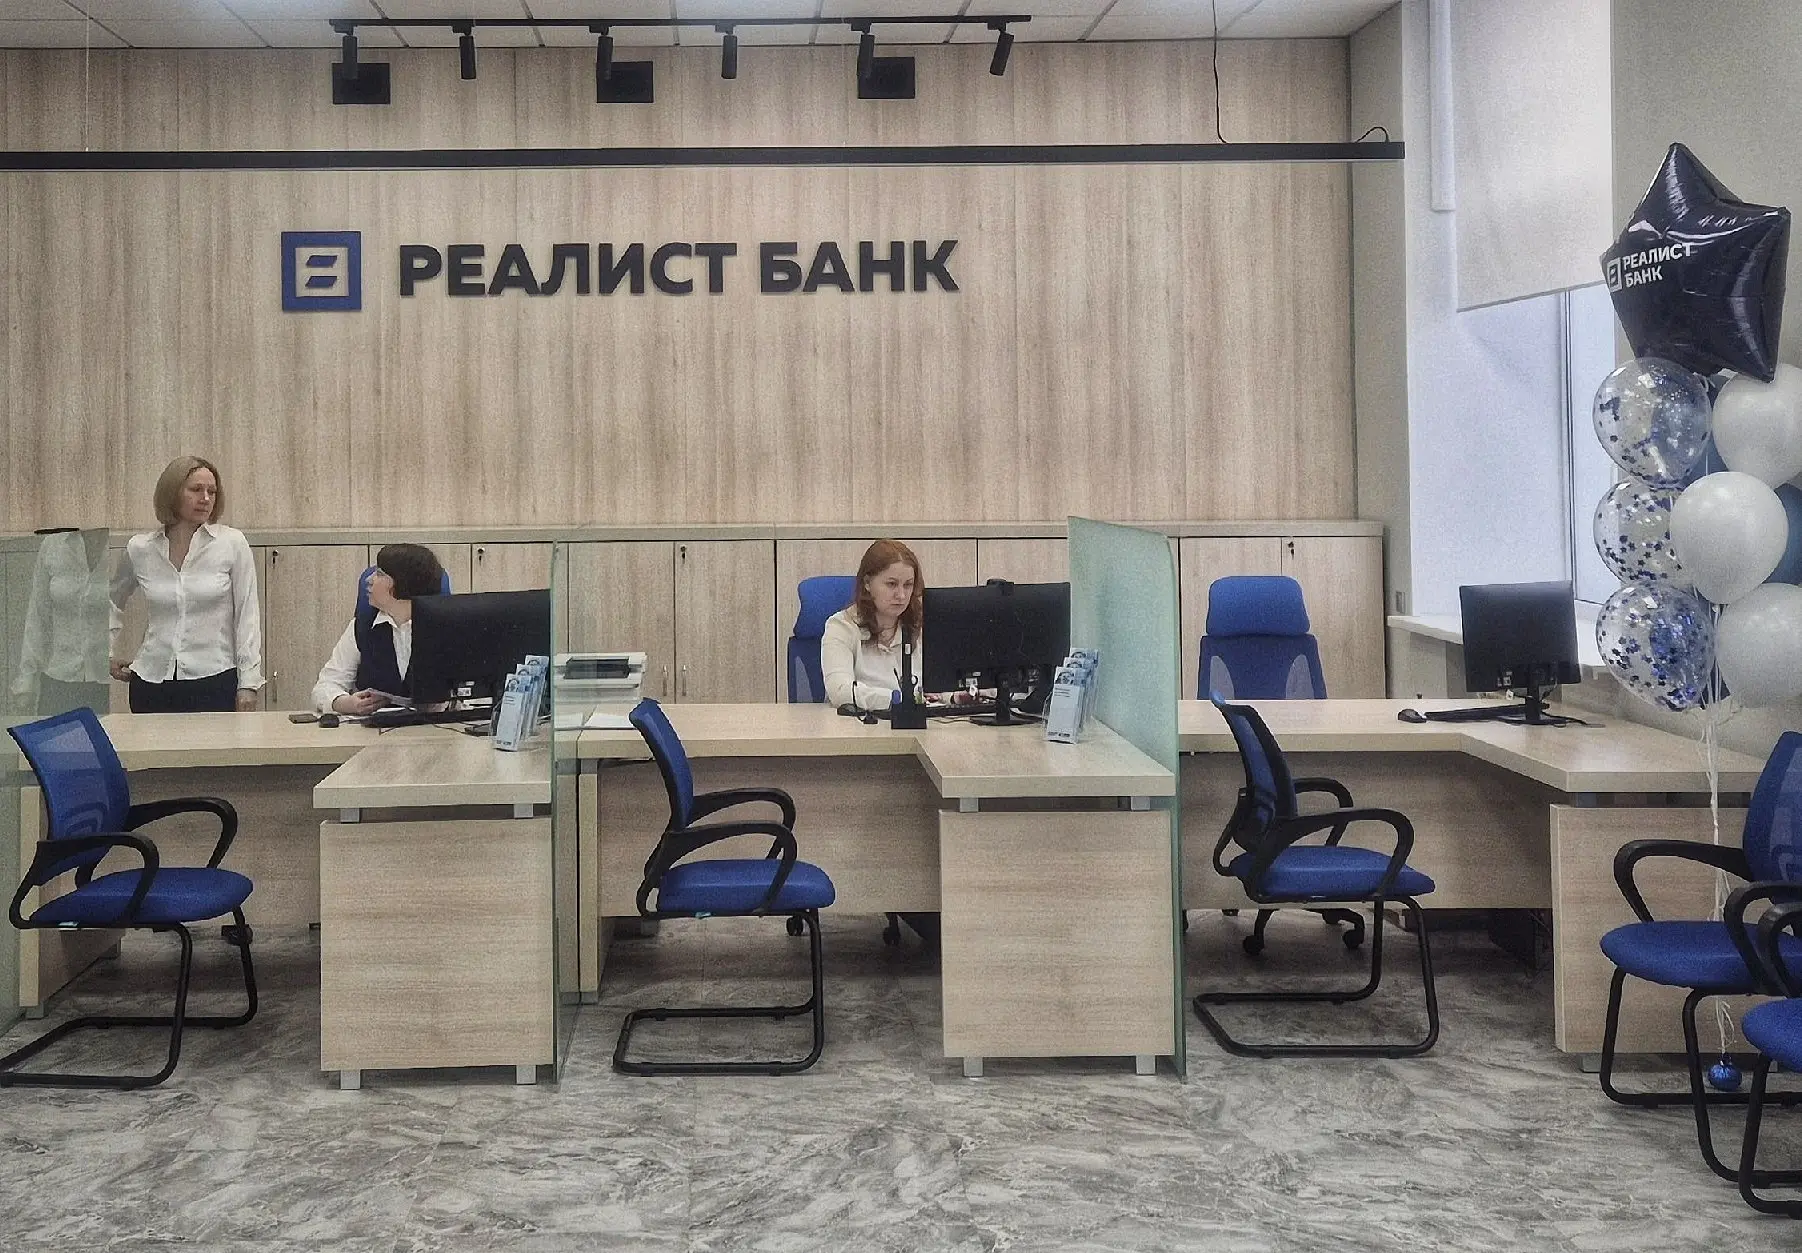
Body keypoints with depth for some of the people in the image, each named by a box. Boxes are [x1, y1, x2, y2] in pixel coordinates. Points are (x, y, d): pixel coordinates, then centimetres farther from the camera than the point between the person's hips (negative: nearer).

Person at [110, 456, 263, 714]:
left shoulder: (232, 543, -2)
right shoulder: (140, 548, 5)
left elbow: (247, 615, -2)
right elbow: (111, 602, 25)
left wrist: (248, 683, -5)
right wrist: (108, 653, 20)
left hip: (214, 682, -2)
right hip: (151, 684, 3)